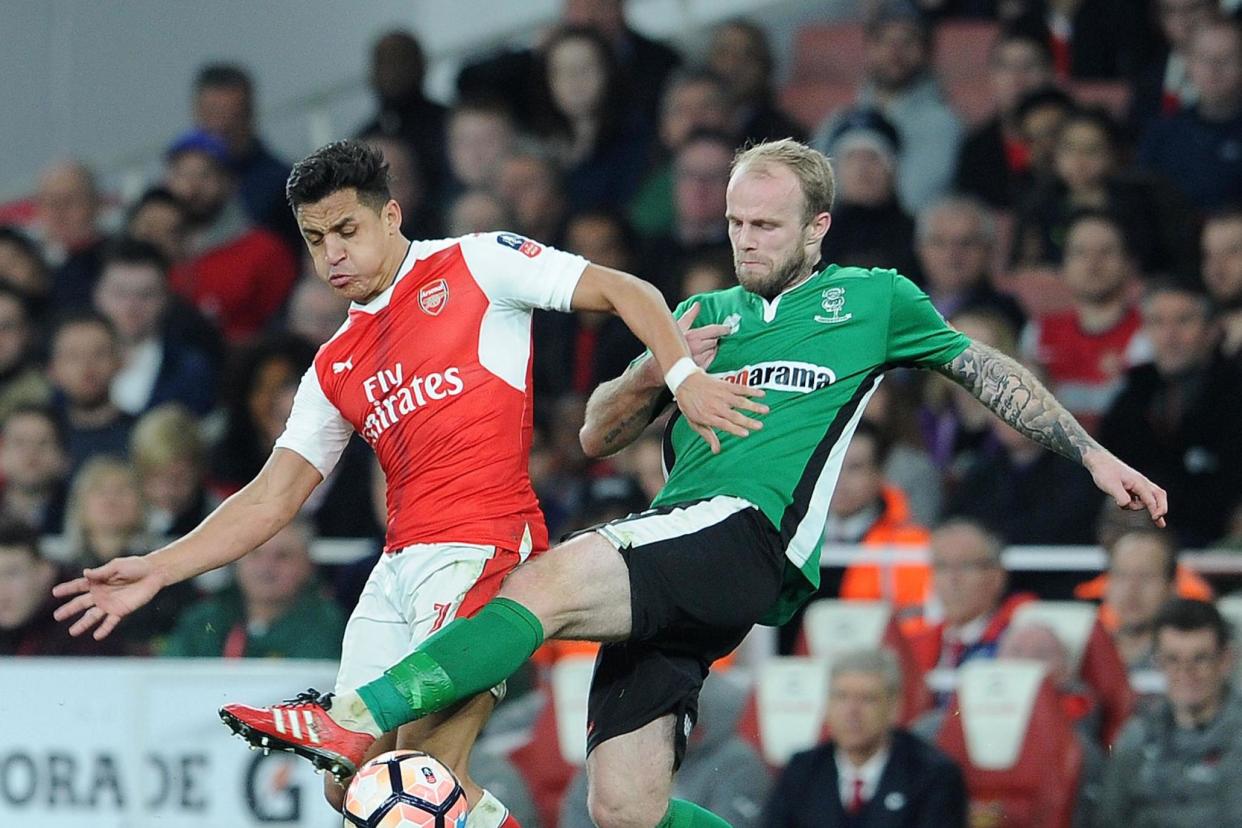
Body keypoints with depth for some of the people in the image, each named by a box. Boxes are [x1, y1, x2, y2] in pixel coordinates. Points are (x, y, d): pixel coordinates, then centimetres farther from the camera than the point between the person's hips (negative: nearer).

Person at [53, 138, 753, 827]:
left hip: (483, 543, -7)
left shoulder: (476, 264, 5)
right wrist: (158, 570, 10)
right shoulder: (335, 369, 21)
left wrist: (683, 374, -17)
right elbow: (273, 499, 19)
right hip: (401, 564, 7)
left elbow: (626, 293, 1)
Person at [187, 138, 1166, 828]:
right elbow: (598, 434, 25)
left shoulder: (873, 299, 16)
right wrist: (660, 372, 5)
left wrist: (1092, 453, 19)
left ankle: (361, 716, -38)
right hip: (674, 545, 6)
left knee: (547, 582, -29)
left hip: (754, 536, -6)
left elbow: (989, 372, 24)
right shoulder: (707, 315, 27)